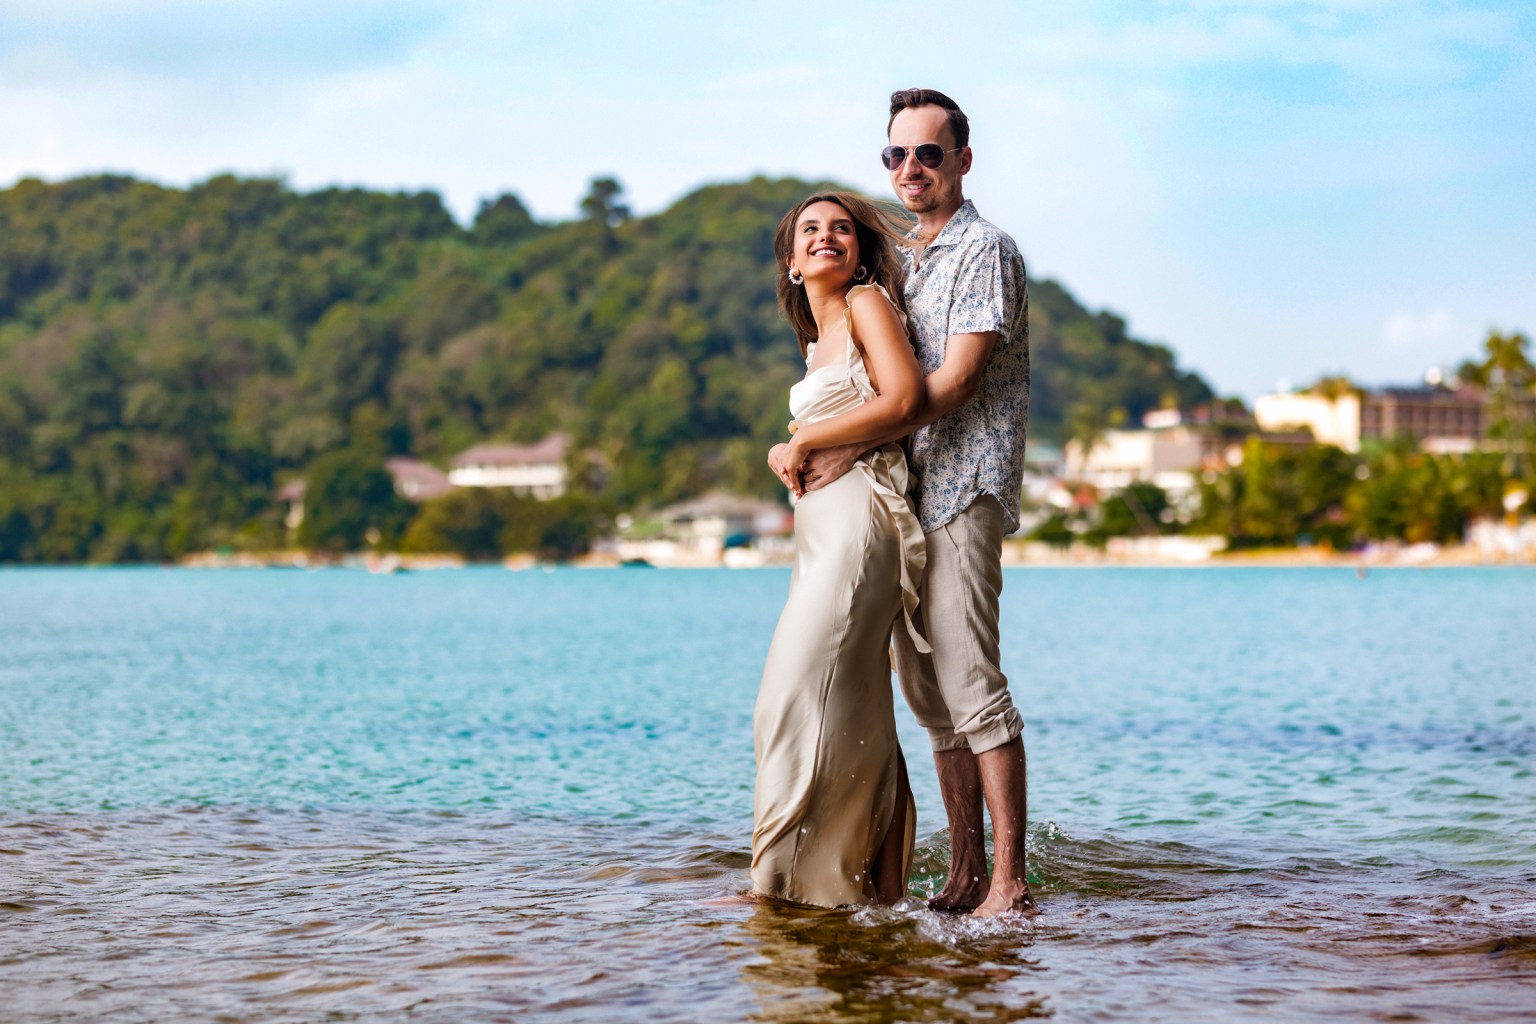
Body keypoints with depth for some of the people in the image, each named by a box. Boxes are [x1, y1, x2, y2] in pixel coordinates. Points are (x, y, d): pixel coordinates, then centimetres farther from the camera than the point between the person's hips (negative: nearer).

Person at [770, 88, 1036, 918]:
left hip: (963, 491, -8)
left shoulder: (985, 250, -6)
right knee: (928, 692, 8)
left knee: (970, 683, -13)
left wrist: (853, 447, -17)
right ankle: (965, 873, 14)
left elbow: (953, 382, -15)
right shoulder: (900, 260, 21)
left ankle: (1009, 883, -11)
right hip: (903, 496, 9)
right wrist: (804, 445, 10)